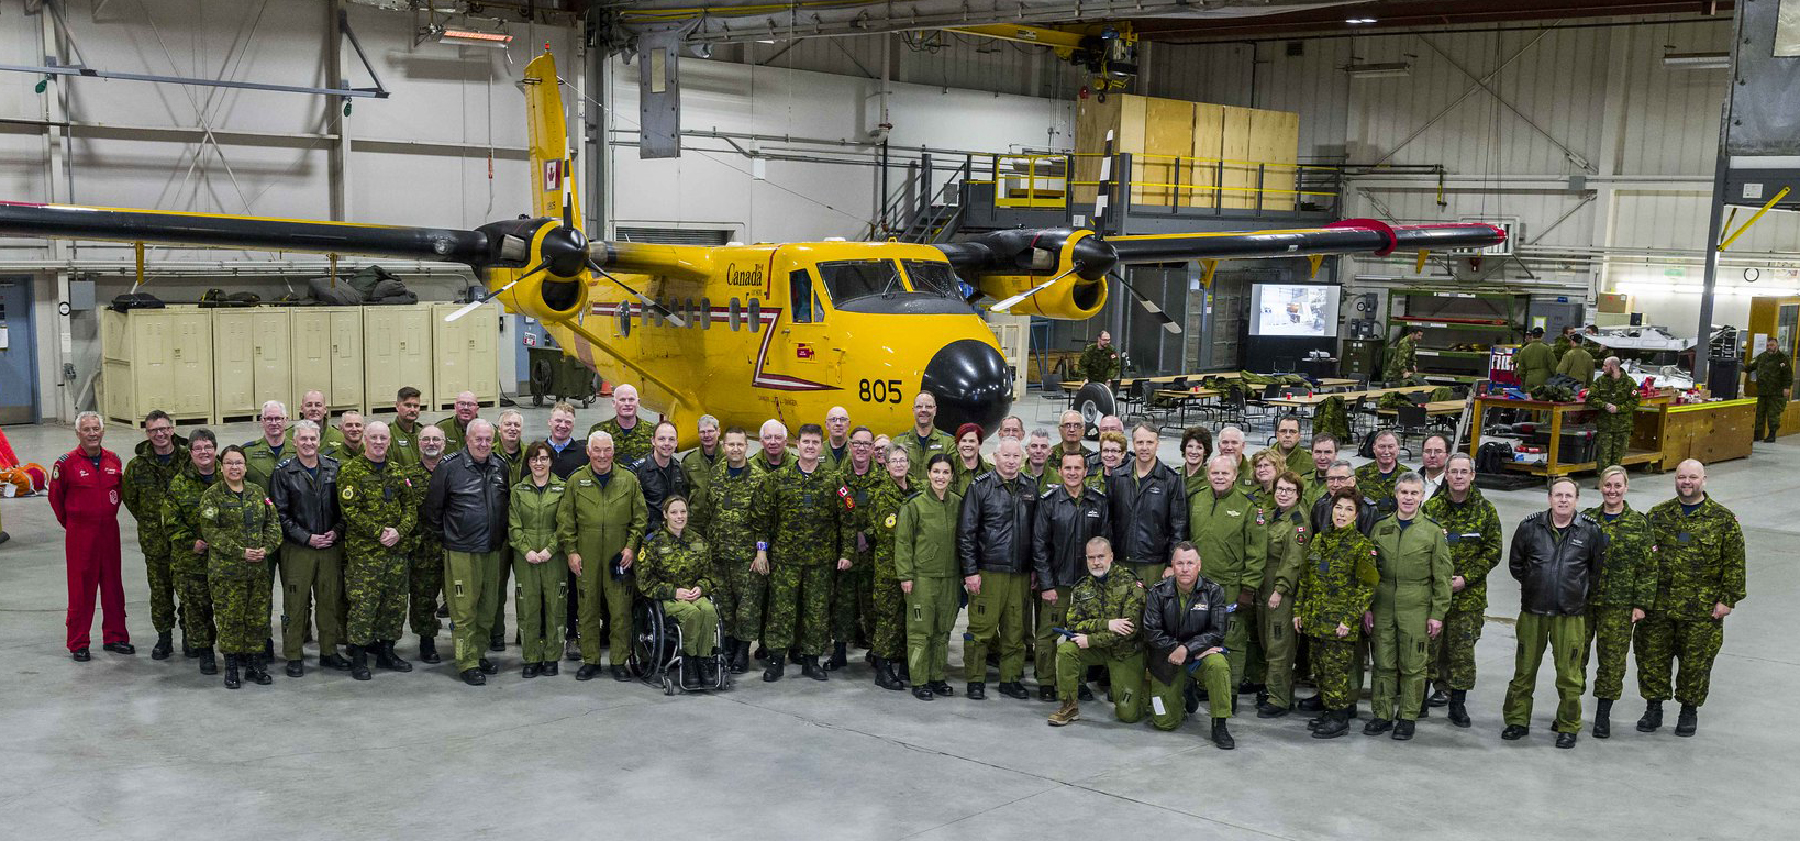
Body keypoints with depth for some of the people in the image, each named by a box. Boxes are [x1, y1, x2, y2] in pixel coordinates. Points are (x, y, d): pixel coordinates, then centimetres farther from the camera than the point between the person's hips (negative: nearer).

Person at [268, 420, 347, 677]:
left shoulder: (334, 468, 7)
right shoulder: (283, 473, -2)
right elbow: (280, 514, -5)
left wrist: (336, 531, -5)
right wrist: (307, 538, -12)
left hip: (331, 547, 3)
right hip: (297, 549, -3)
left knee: (330, 600, 8)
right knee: (295, 603, 1)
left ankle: (329, 652, 19)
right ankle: (294, 657, 10)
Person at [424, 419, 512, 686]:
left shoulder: (500, 466, 8)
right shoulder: (449, 468, -7)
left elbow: (509, 502, 21)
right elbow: (432, 508, -2)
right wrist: (446, 536, 3)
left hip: (492, 551, 5)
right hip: (461, 552, -5)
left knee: (487, 607, 12)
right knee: (464, 609, -3)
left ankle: (480, 654, 26)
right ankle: (467, 663, 4)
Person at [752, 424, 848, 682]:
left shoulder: (833, 480, 4)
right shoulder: (778, 478, 4)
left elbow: (845, 518, 6)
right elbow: (761, 513, 6)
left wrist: (845, 552, 1)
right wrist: (761, 548, 1)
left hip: (821, 559, 1)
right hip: (784, 555, -1)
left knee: (817, 610, 5)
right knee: (781, 608, 0)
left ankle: (811, 659, 17)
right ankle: (775, 659, 10)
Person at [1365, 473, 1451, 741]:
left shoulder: (1433, 531, -1)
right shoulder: (1380, 528, 6)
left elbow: (1442, 577, -1)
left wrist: (1438, 613, -5)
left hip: (1416, 609, -2)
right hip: (1383, 608, 2)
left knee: (1412, 666, 4)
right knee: (1384, 664, 8)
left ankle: (1407, 718, 15)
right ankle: (1383, 715, 18)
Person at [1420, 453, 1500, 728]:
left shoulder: (1486, 510, 1)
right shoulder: (1431, 507, 2)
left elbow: (1492, 551, 1)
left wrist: (1466, 578, -9)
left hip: (1469, 593, 0)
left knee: (1463, 648, 3)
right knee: (1429, 643, 3)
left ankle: (1458, 702, 14)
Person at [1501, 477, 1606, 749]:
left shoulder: (1591, 530, -2)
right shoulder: (1530, 526, -1)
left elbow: (1597, 570, 10)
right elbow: (1515, 563, 12)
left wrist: (1578, 590, 8)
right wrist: (1533, 584, 10)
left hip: (1571, 615, -1)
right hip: (1532, 611, 1)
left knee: (1570, 674, 4)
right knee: (1524, 670, 8)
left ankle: (1568, 727, 18)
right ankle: (1517, 721, 20)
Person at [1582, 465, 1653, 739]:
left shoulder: (1639, 522, -1)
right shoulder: (1586, 519, 5)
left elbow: (1648, 567, -1)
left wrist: (1641, 604, -5)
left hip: (1619, 604, -2)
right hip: (1583, 600, 2)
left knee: (1612, 658, 4)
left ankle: (1603, 716, 17)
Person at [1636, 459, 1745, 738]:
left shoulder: (1723, 519, -1)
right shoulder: (1658, 514, 7)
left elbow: (1734, 563, -1)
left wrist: (1728, 599, -6)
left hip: (1702, 609, -2)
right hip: (1658, 605, 2)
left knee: (1696, 660, 5)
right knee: (1652, 656, 6)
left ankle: (1689, 710, 23)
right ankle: (1653, 708, 20)